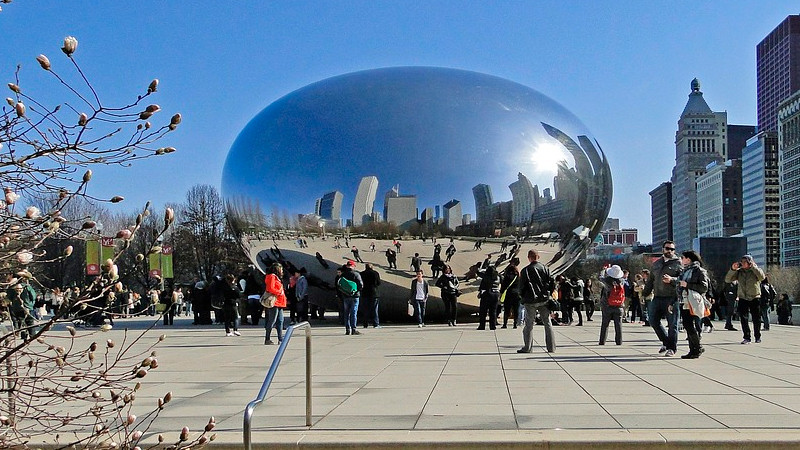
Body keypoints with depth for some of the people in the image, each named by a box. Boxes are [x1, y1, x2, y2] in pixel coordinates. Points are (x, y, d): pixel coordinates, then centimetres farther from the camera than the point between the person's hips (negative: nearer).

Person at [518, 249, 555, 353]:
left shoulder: (525, 270, -6)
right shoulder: (545, 268, 1)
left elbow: (522, 287, -4)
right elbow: (552, 283, 2)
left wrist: (523, 298, 11)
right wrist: (549, 295, 14)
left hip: (530, 301, -2)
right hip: (544, 300, 2)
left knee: (529, 324, 4)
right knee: (547, 323, 9)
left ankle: (527, 347, 2)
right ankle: (551, 347, 9)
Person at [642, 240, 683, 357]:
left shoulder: (678, 263, 1)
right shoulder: (656, 264, 18)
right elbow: (650, 281, 24)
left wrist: (672, 280, -23)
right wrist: (645, 294, 19)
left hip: (671, 298, -6)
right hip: (657, 298, 6)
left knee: (672, 324, -2)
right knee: (653, 320, 6)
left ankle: (671, 348, 7)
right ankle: (665, 342, 23)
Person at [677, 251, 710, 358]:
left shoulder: (699, 271, -4)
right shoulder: (685, 271, 21)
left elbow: (704, 287, -12)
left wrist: (687, 285, -15)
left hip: (694, 303, -8)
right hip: (684, 303, 8)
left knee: (690, 326, -12)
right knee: (687, 326, 4)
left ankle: (698, 348, 1)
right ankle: (692, 350, 9)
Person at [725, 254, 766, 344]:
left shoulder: (756, 270, 1)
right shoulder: (739, 271, 7)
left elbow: (762, 277, -20)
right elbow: (727, 280, 0)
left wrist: (753, 267, -19)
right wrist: (732, 269, -12)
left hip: (755, 298, -2)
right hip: (743, 299, 2)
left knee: (756, 319, 5)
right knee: (743, 318, -5)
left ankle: (757, 337, 21)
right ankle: (746, 337, 3)